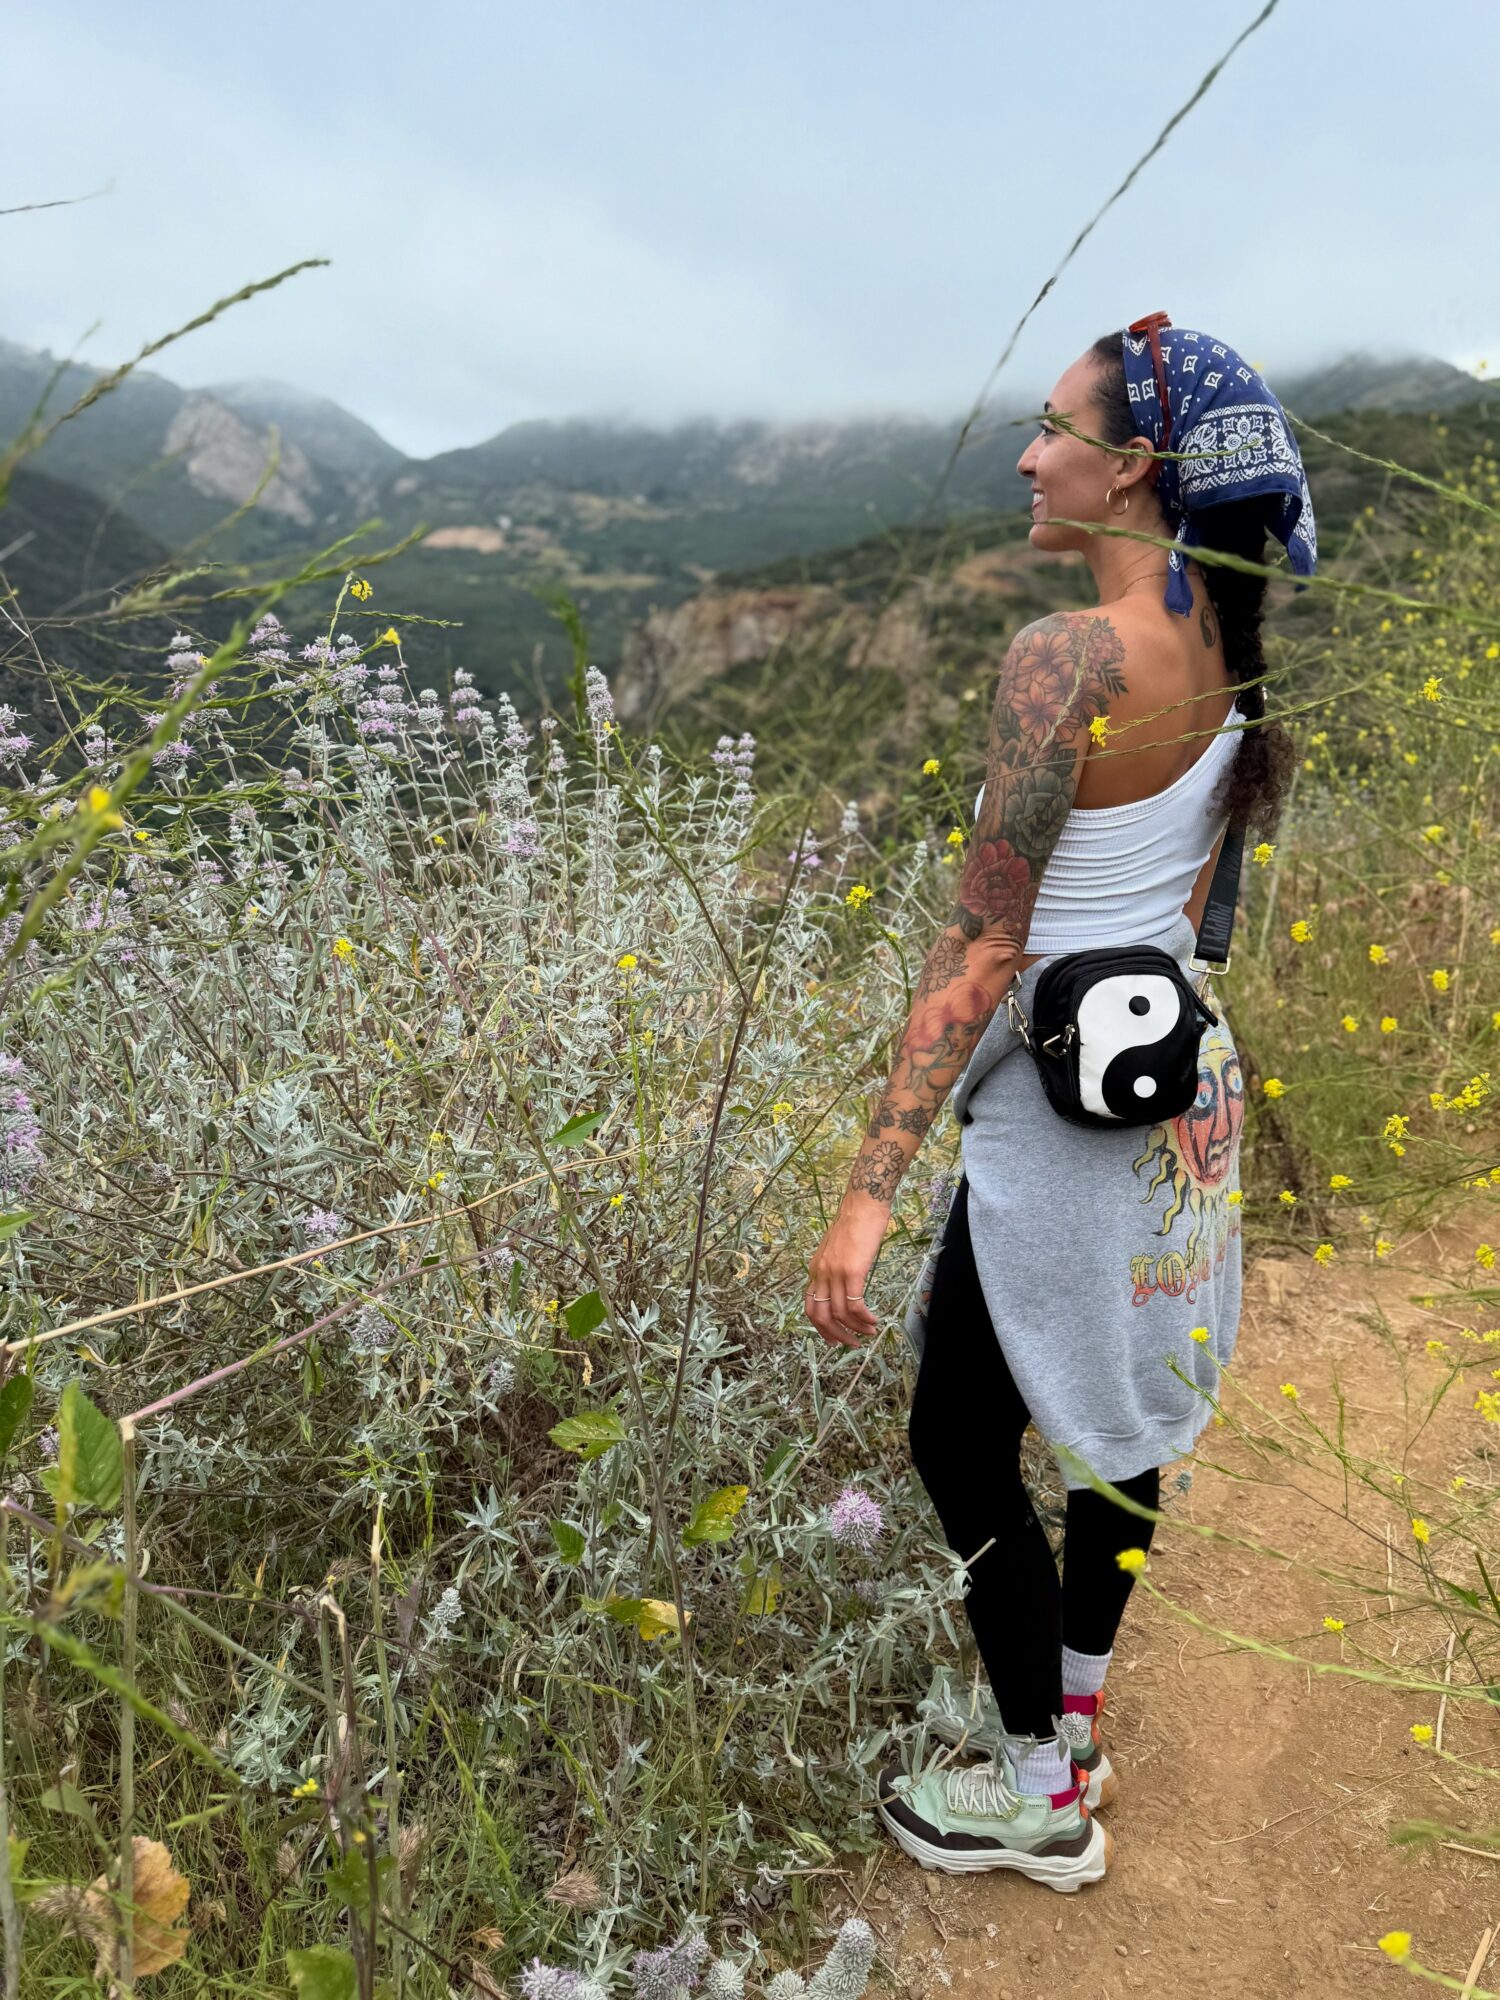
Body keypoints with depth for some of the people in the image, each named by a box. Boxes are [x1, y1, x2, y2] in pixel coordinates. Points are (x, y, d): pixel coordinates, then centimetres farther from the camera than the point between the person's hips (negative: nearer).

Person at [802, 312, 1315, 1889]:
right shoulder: (1222, 649, 3)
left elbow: (981, 949, -25)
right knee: (1111, 1417, 22)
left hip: (1063, 1114, -9)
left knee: (959, 1445, 10)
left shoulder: (1066, 656, -23)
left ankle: (1040, 1797, 30)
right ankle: (1064, 1718, 45)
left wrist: (869, 1191, -21)